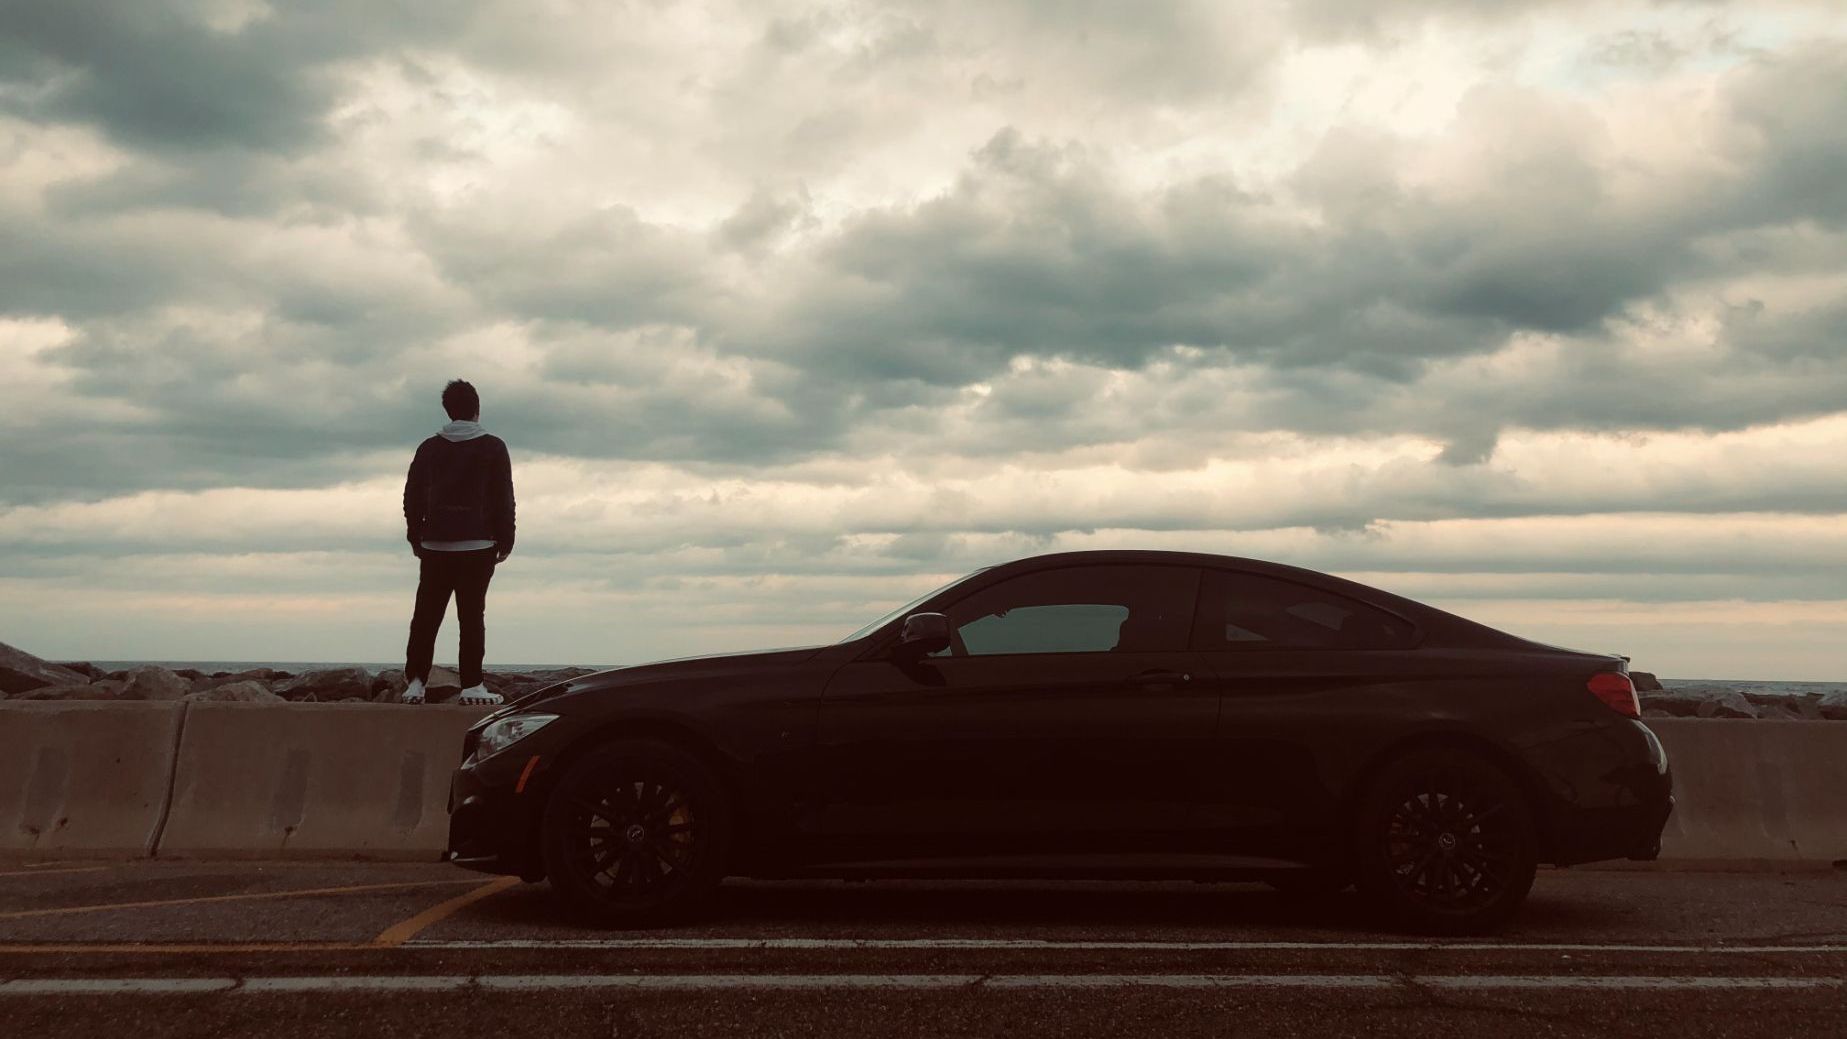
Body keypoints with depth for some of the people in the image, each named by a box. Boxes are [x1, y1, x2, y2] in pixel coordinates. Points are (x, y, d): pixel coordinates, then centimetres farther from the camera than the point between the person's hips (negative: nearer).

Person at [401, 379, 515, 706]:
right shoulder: (493, 448, -2)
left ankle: (415, 682, 4)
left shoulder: (429, 448, 8)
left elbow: (412, 495, 9)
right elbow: (504, 499, -4)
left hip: (435, 544, 3)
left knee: (426, 614, 7)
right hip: (478, 544, -3)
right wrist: (505, 541, 3)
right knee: (472, 615, -1)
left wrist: (415, 537, 17)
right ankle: (471, 686, -2)